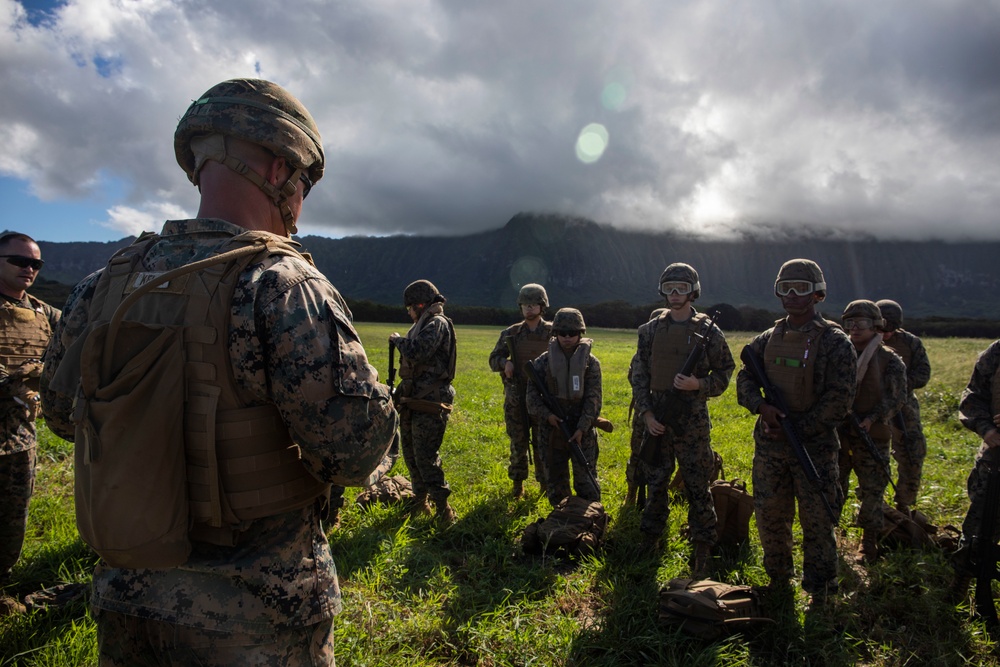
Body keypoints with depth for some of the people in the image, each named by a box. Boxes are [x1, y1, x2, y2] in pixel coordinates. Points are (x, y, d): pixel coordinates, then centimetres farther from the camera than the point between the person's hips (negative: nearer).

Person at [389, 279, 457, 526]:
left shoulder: (437, 324, -14)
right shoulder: (423, 324, 15)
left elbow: (416, 352, -28)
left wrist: (397, 339, -10)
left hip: (430, 403, -10)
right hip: (413, 400, 10)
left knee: (426, 457, -10)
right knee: (411, 453, 17)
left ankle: (443, 511, -3)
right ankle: (421, 500, 31)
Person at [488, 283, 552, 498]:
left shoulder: (553, 332, 1)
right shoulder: (510, 333, 5)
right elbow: (493, 359, 8)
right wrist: (504, 362, -14)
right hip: (516, 398, 1)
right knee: (518, 443, 9)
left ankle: (545, 484, 20)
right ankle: (517, 483, 23)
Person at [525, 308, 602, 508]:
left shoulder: (591, 362, -2)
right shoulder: (544, 361, 2)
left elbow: (593, 399, -6)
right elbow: (532, 392, 0)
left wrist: (583, 428, -15)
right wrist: (546, 414, -14)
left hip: (582, 432, -2)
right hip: (552, 430, 2)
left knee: (586, 481, 1)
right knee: (555, 480, 13)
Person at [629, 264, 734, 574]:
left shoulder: (708, 331, -3)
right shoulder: (651, 330, 5)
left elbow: (725, 372, 2)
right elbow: (639, 375, 6)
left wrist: (699, 385, -17)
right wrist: (646, 413, -4)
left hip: (693, 421, -3)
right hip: (657, 419, 3)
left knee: (698, 487, 4)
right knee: (656, 484, 14)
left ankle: (703, 549, 17)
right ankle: (649, 542, 29)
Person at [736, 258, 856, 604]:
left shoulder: (834, 342, -6)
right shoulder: (767, 339, 8)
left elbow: (840, 398, -11)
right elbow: (744, 380, 8)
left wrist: (797, 428, -16)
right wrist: (762, 407, -13)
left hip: (815, 446, -4)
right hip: (769, 445, 4)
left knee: (817, 522, 4)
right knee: (769, 515, 12)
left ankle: (819, 593, 20)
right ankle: (778, 580, 31)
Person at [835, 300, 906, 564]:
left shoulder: (890, 360, 0)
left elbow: (895, 397, -8)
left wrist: (872, 419, -21)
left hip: (872, 437, -2)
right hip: (837, 433, 2)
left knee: (872, 493, 5)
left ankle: (869, 544, 22)